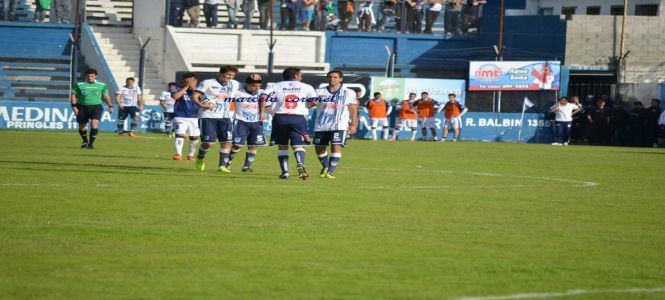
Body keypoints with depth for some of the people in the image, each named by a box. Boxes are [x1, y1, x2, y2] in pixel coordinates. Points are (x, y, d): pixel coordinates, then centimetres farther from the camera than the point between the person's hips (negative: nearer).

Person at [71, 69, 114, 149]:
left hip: (96, 106, -1)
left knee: (94, 123, -21)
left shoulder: (102, 85, 5)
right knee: (82, 126, 9)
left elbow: (106, 96, 13)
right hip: (82, 107, 1)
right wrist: (74, 106, -6)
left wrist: (110, 106, 6)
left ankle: (91, 143, -15)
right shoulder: (79, 85, 0)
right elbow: (74, 95, 3)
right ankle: (85, 141, 36)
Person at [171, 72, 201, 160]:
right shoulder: (179, 88, -2)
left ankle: (191, 155, 24)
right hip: (181, 117, -2)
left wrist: (193, 88, -17)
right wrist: (186, 87, -17)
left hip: (194, 117, 2)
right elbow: (175, 96, -21)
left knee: (194, 137, 7)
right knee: (180, 134, -17)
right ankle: (178, 154, -15)